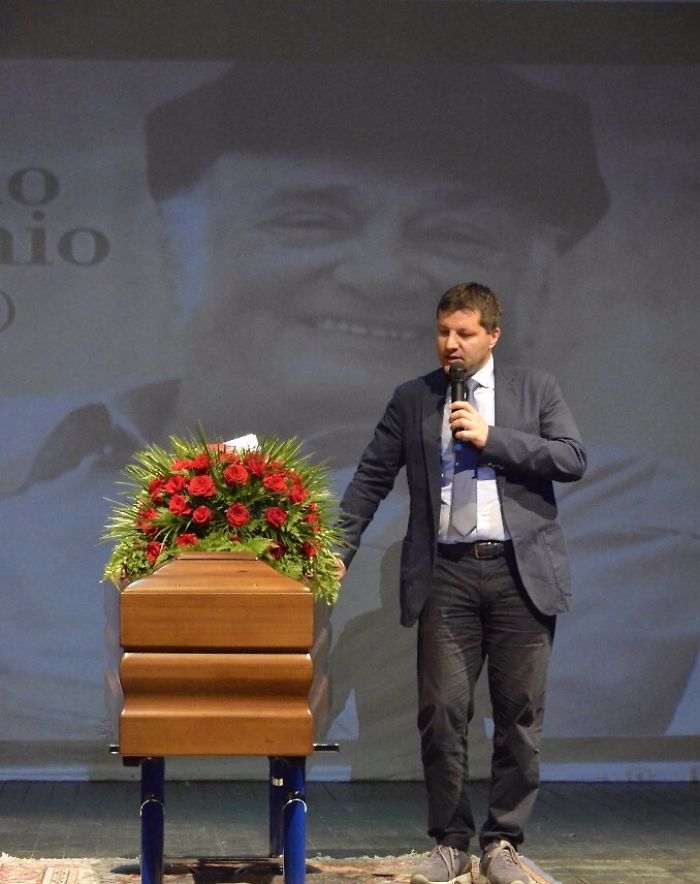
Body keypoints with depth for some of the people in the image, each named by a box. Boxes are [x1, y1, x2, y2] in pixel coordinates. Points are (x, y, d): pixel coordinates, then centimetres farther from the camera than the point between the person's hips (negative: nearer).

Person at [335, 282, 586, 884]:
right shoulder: (412, 400, 11)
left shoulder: (535, 389, 8)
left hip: (522, 571, -1)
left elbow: (573, 460, -3)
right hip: (446, 575, 1)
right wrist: (338, 551, 0)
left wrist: (491, 437, -9)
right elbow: (371, 480, 10)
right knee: (442, 712, -3)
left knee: (520, 714, 2)